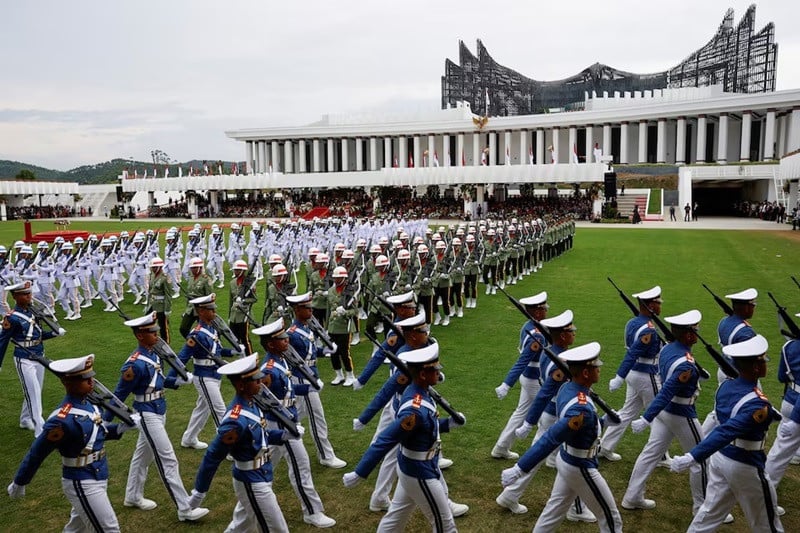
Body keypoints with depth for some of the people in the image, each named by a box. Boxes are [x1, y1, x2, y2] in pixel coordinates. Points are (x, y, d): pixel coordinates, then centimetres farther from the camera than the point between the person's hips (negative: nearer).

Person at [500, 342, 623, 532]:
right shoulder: (582, 409, -35)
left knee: (555, 510, 23)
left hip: (566, 460, 8)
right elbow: (549, 440, -37)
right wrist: (519, 469, -38)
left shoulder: (567, 389, -6)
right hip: (581, 469, -8)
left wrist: (602, 421, 18)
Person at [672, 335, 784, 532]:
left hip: (720, 457, 7)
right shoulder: (757, 404, -27)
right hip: (745, 467, -7)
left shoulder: (725, 386, -3)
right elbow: (726, 432, -36)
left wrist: (769, 415, 22)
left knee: (711, 512, 18)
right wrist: (693, 457, -43)